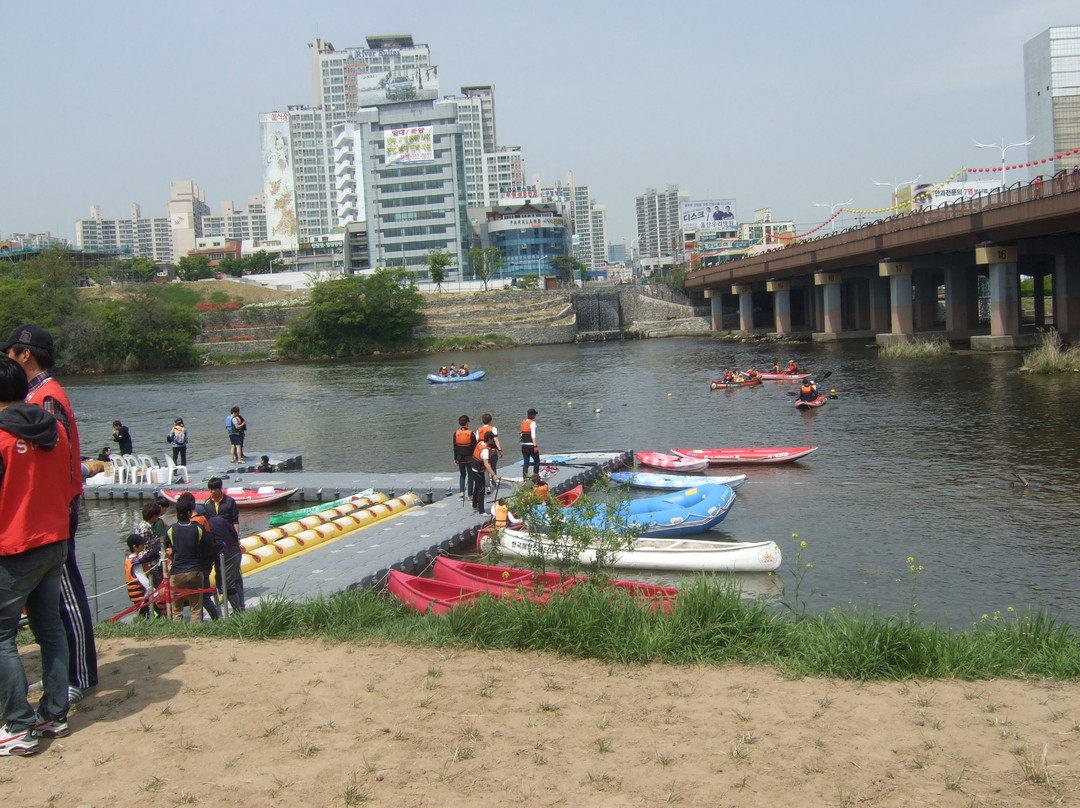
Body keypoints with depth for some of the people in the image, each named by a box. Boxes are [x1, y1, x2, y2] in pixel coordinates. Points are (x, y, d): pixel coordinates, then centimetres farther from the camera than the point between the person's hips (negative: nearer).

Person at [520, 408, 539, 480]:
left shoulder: (523, 422, 10)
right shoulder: (532, 423, -11)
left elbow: (522, 434, 11)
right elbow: (533, 436, -17)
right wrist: (535, 446, -18)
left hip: (523, 445, 6)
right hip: (531, 445, -6)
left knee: (525, 462, 9)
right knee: (536, 461, 9)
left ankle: (524, 478, 4)